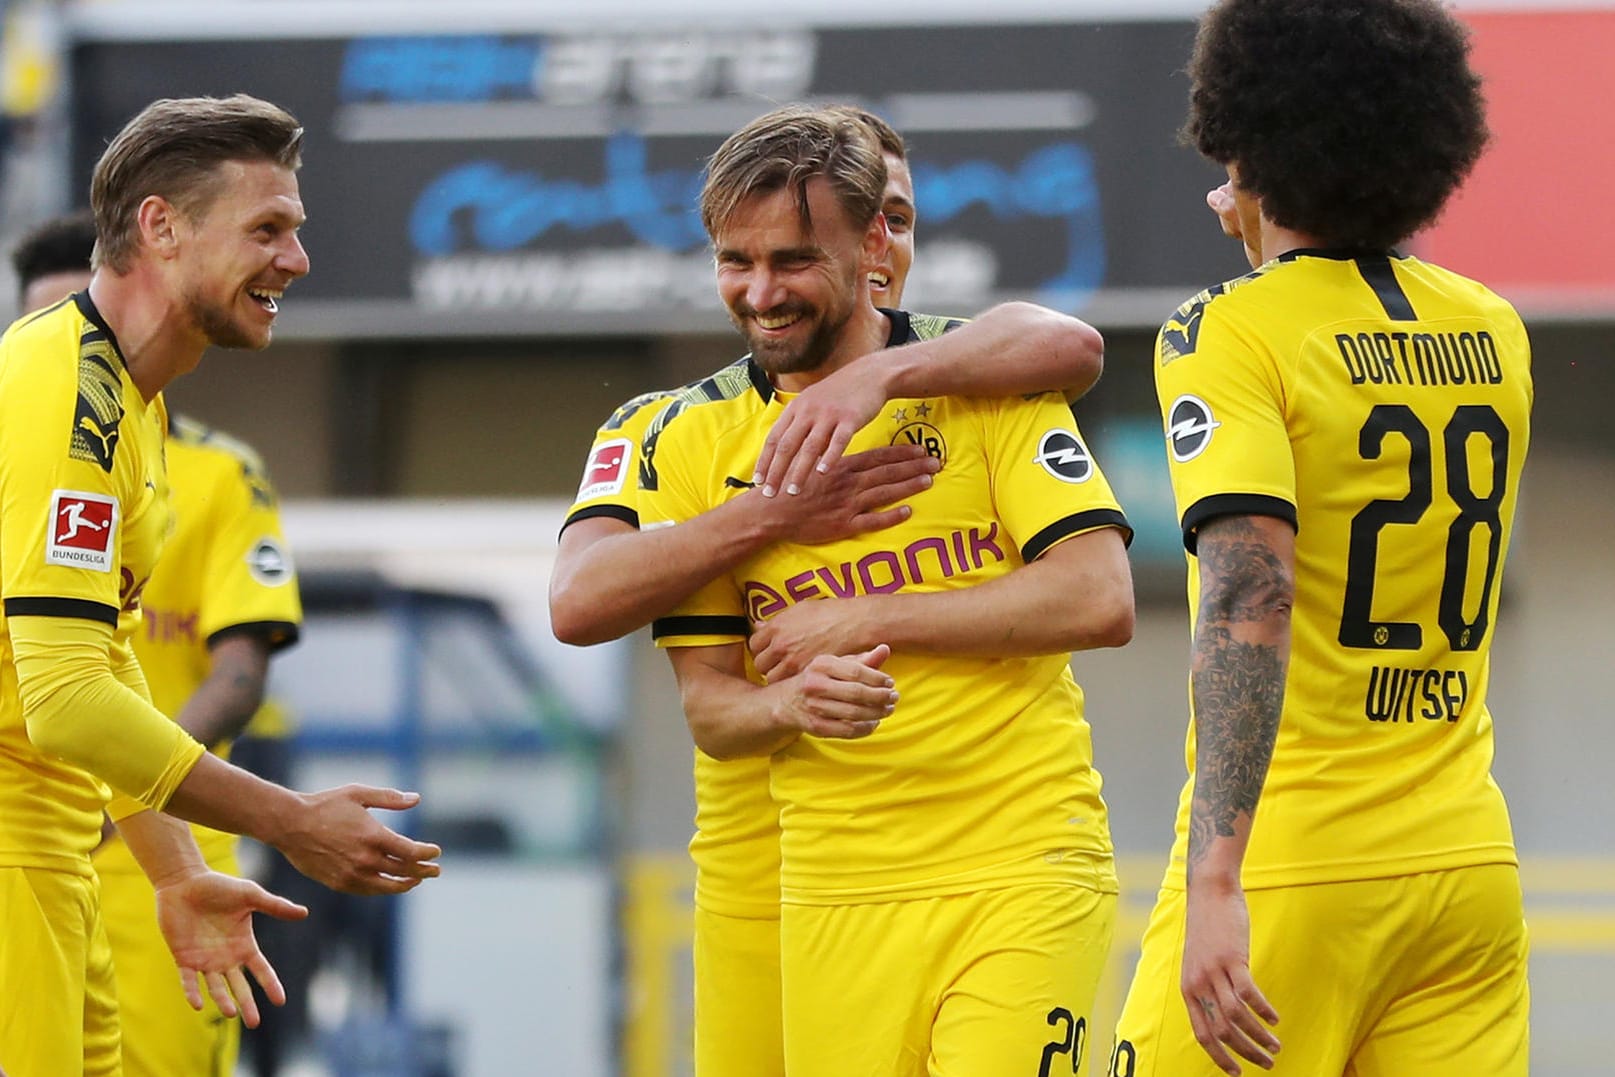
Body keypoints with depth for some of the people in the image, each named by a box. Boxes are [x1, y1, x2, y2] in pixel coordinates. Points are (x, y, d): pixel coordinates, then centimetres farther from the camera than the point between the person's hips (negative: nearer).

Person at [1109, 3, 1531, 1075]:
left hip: (1289, 872, -6)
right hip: (1468, 866, 6)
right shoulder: (1494, 332, 9)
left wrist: (1215, 885, -29)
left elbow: (1250, 599, -22)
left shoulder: (1229, 331, -9)